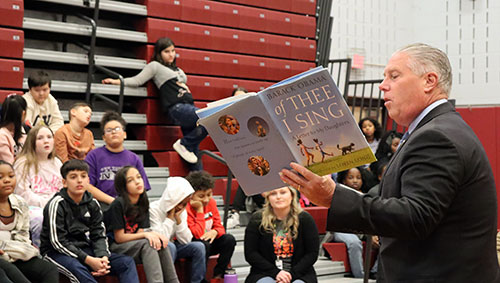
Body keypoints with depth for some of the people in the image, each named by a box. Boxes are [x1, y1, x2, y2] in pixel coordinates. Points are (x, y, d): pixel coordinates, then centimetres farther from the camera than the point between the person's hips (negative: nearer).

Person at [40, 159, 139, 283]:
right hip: (57, 253, -6)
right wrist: (88, 260, -23)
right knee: (77, 268, -40)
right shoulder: (57, 204, -12)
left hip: (84, 250, 6)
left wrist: (103, 257, -17)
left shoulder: (92, 204, 5)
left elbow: (99, 235, 6)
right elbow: (58, 242, -16)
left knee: (127, 262, -10)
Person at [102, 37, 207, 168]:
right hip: (176, 108, -7)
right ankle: (183, 144, -12)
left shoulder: (177, 69, 28)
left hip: (188, 107, 7)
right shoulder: (155, 66, 7)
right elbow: (137, 80, 1)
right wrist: (117, 81, -8)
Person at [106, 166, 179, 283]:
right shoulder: (118, 204, -17)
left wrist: (153, 234, -22)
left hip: (134, 244, 6)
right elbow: (119, 237, -16)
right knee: (147, 244, -29)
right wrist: (145, 234, -24)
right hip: (114, 246, -6)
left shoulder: (143, 203, 4)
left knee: (160, 242, -19)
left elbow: (139, 233, 0)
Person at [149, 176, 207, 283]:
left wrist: (178, 218, -15)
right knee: (169, 246, -36)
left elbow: (186, 241, -7)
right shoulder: (153, 209, -18)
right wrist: (170, 217, -22)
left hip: (172, 246, 6)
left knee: (199, 246, -15)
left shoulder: (182, 211, 0)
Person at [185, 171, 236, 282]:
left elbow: (219, 226, 4)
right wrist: (200, 210, -27)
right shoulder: (186, 208, -23)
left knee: (229, 239, -16)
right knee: (203, 244, -37)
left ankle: (218, 275, -8)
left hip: (209, 241, 6)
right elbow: (198, 235, -28)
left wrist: (215, 232, -21)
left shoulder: (211, 202, -1)